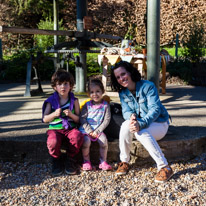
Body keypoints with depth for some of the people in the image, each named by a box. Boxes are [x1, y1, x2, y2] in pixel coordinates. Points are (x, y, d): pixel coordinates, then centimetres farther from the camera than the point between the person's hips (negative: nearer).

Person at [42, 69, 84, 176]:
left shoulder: (74, 100, 6)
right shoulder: (51, 101, 4)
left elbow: (78, 119, 6)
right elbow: (45, 119, 4)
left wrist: (71, 115, -14)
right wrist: (54, 114, -14)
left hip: (70, 128, 1)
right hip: (55, 129, -1)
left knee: (78, 137, -33)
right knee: (53, 141, -34)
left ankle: (70, 160, -5)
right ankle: (56, 161, 1)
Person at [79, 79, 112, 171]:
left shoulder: (105, 105, 3)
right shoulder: (87, 105, 4)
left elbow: (107, 120, -2)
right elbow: (82, 118, -1)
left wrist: (97, 131, -10)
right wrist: (90, 131, -11)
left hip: (98, 129, 0)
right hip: (86, 129, 0)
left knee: (104, 141, -25)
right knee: (86, 141, -26)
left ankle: (103, 161, -7)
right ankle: (86, 161, -4)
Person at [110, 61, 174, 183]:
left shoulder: (148, 86, -17)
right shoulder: (123, 93, 0)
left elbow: (155, 109, -24)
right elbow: (126, 111, -5)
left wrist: (141, 124, -39)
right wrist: (131, 116, -31)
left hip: (159, 124, -4)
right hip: (140, 123, 4)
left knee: (141, 132, -35)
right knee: (126, 125, -28)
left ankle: (165, 168, -29)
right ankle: (124, 162, -13)